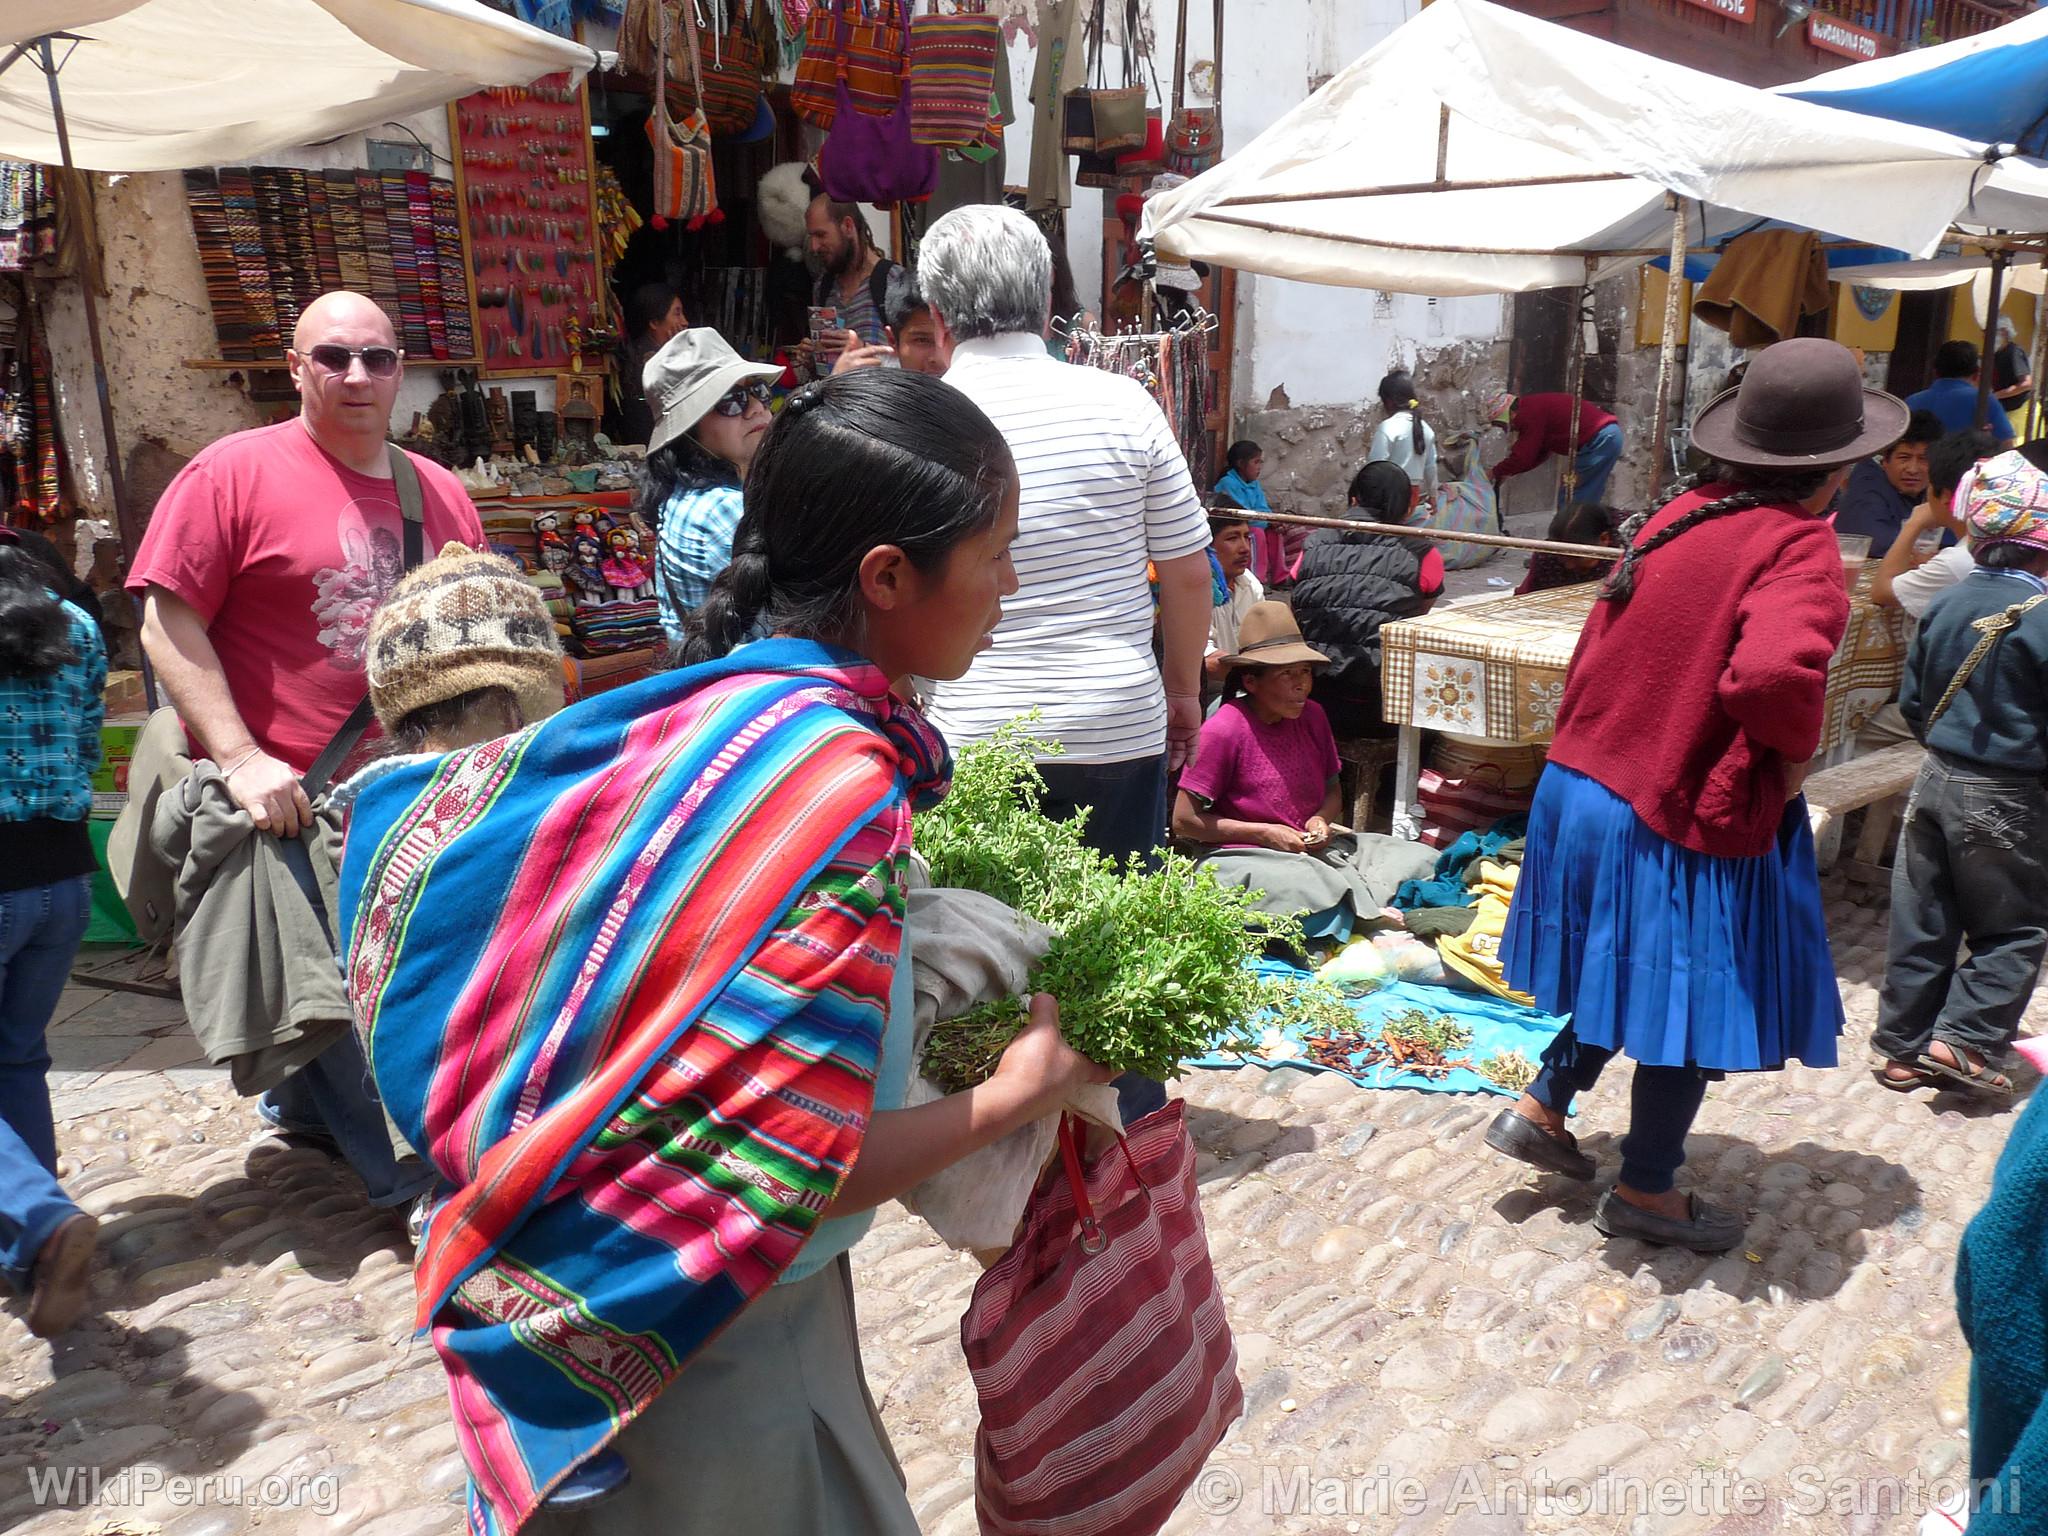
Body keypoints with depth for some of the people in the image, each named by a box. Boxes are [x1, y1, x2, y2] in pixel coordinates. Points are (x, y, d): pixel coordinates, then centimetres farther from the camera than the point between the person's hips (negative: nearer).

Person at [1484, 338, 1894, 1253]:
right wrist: (1797, 748, -20)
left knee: (1636, 975, 27)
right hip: (1687, 820, -8)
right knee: (1694, 1003, 12)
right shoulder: (1800, 549, -21)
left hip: (1588, 787, 8)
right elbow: (1774, 672, -38)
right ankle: (1644, 1191, 27)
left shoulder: (1678, 519, 3)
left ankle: (1539, 1110, 34)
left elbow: (1608, 651, 12)